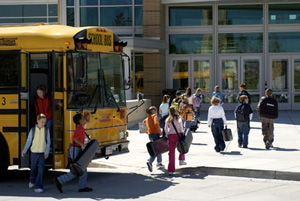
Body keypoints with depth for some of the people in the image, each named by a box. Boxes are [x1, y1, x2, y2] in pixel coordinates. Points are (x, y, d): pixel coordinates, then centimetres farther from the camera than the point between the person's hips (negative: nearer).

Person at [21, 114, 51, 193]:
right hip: (34, 153, 1)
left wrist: (47, 152, -11)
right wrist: (24, 151, -9)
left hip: (42, 154, -1)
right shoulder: (33, 130, -4)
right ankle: (32, 181, 44)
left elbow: (48, 142, -1)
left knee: (41, 170, -11)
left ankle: (38, 186, -8)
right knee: (33, 169, 17)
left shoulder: (46, 130, -3)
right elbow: (28, 141, -1)